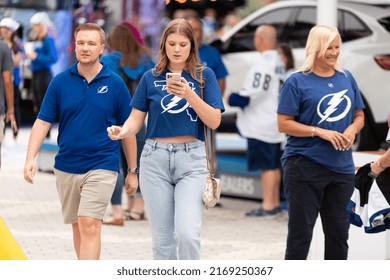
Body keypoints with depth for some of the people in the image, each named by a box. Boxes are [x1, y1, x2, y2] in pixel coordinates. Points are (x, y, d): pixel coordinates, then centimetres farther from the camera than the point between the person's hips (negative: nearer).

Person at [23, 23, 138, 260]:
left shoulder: (115, 84, -3)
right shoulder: (60, 82, 1)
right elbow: (43, 122, 0)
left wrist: (132, 172, 4)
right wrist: (31, 158, -14)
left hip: (101, 167, -3)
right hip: (66, 167, 3)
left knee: (90, 226, -14)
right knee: (77, 227, 15)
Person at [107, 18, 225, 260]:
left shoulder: (204, 75, 3)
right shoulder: (151, 77, 8)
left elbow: (214, 121, -4)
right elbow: (136, 119, 7)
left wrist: (189, 95, -17)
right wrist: (123, 131, -15)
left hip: (191, 159, -2)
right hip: (156, 158, 2)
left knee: (187, 233, -17)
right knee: (162, 236, 5)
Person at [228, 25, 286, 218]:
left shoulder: (263, 61, -16)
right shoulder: (278, 61, 15)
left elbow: (257, 90, -24)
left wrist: (240, 99, -10)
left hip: (261, 123, -10)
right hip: (274, 120, 10)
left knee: (267, 165, -8)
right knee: (273, 164, 15)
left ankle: (268, 206, -6)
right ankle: (275, 202, 22)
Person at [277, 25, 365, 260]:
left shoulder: (346, 78, 9)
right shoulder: (297, 82, -5)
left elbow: (359, 115, 16)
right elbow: (284, 124, -8)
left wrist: (352, 130, -6)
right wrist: (320, 132, -18)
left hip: (342, 168, 5)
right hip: (305, 167, -5)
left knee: (339, 232, 12)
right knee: (301, 232, 0)